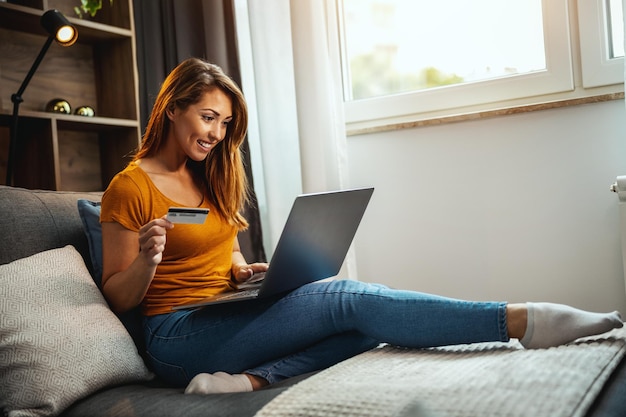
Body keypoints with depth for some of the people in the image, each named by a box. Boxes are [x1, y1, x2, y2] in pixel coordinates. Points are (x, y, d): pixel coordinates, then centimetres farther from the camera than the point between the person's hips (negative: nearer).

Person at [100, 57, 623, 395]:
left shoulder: (211, 178, 16)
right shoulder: (130, 187, -5)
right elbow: (118, 296, -3)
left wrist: (242, 270, 1)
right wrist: (148, 258, -25)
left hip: (226, 315, 8)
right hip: (178, 335, -7)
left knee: (366, 322, -17)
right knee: (345, 298, -26)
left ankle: (255, 378, -34)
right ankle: (522, 320, -30)